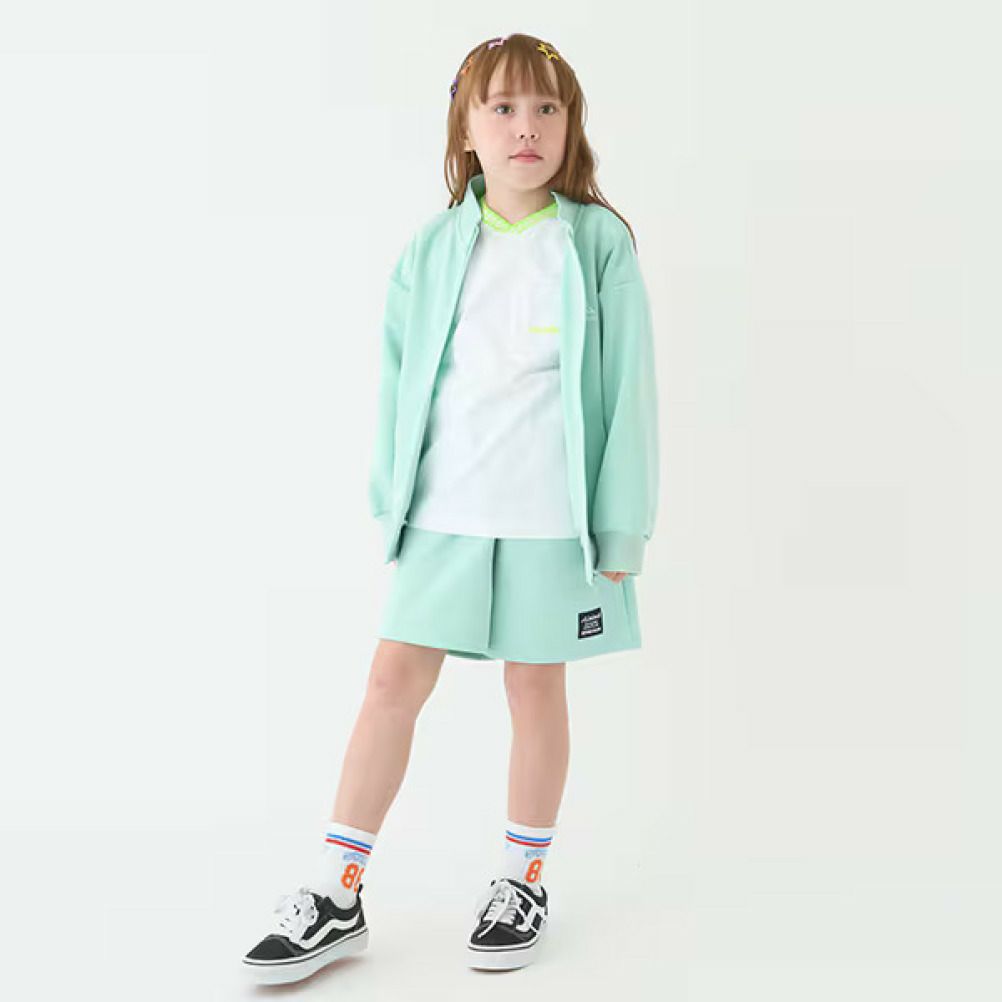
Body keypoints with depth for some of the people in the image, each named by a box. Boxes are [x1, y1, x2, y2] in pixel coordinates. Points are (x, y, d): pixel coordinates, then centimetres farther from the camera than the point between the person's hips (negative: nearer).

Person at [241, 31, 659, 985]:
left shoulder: (598, 244, -3)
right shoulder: (433, 247, 4)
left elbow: (628, 384, -2)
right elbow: (401, 378, 8)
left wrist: (621, 524, -4)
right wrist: (391, 502, 5)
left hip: (551, 514, -2)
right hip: (443, 509, 2)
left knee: (536, 689, 9)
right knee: (392, 680, 2)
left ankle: (524, 880, 27)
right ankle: (335, 898, 12)